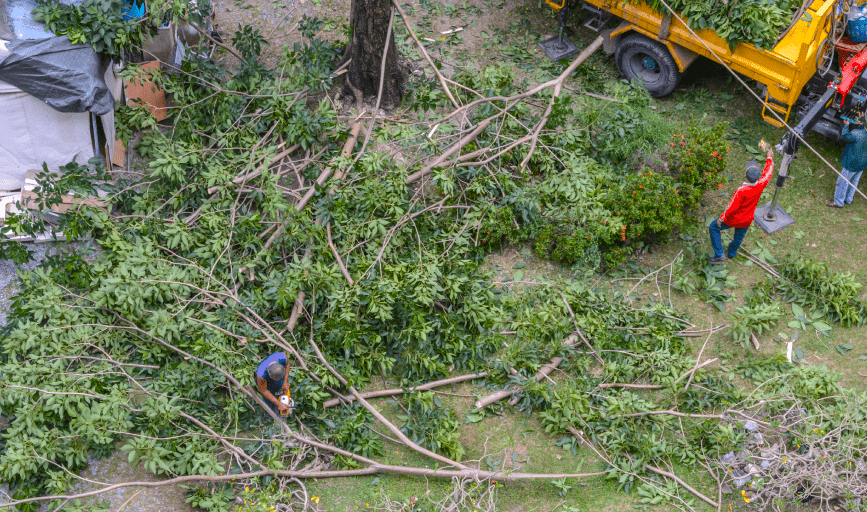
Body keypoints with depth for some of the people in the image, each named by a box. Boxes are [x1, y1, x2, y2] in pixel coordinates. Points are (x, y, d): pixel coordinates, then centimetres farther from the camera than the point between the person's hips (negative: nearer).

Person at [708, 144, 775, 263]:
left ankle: (719, 255, 19)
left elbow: (732, 207, -29)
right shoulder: (760, 186, -22)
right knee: (739, 236, 31)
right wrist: (770, 158, 13)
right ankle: (731, 253, 58)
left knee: (714, 227, 17)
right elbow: (767, 173, -1)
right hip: (747, 221, 5)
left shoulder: (742, 191, -37)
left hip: (733, 219, -5)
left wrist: (722, 218, -15)